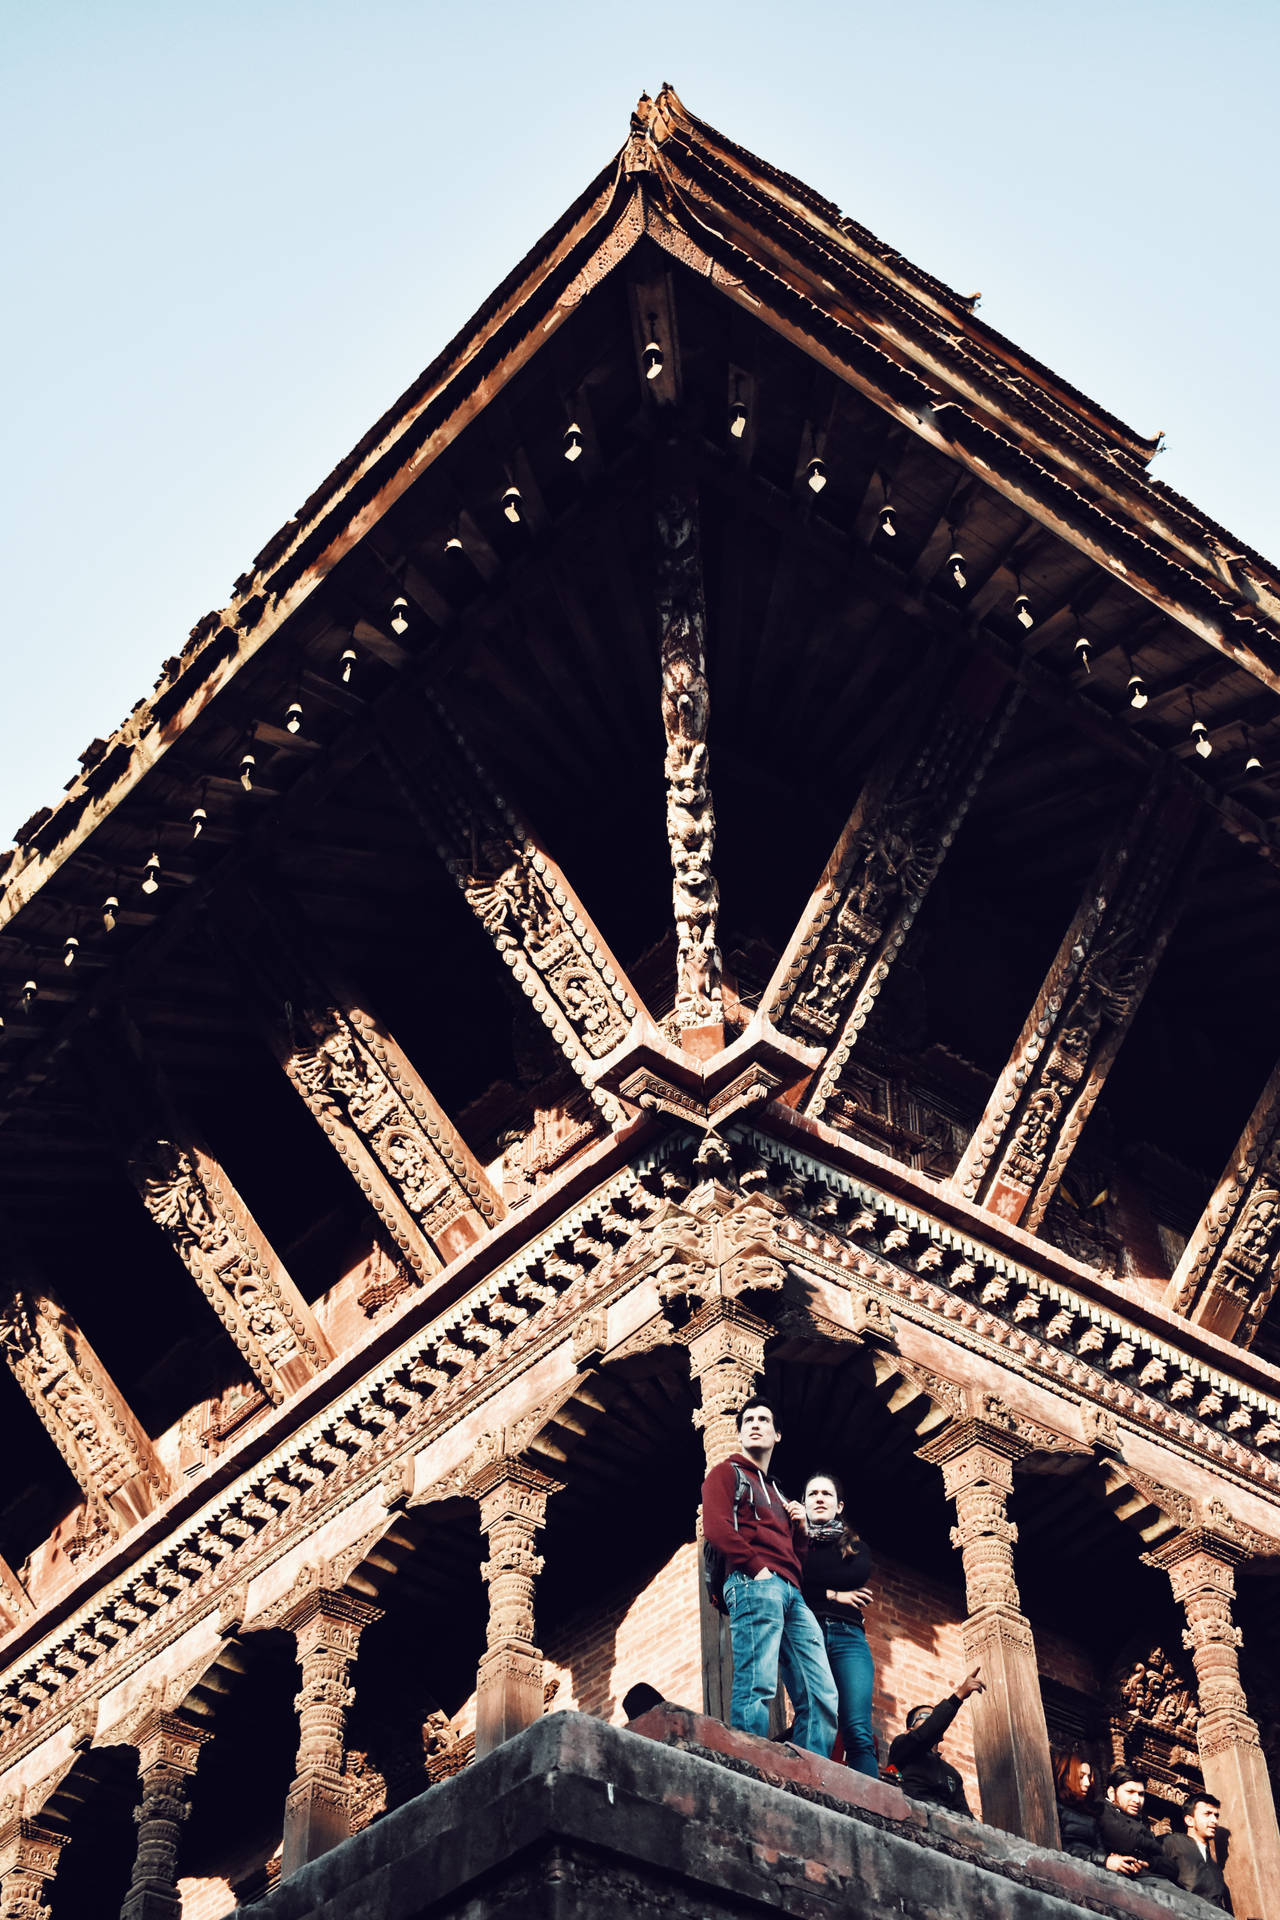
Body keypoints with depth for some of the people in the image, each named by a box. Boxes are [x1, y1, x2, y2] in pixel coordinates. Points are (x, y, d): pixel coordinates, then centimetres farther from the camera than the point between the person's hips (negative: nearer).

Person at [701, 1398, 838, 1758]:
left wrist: (800, 1527, 14)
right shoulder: (727, 1473, 12)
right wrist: (756, 1567, -15)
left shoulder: (776, 1494, 34)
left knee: (821, 1696, -2)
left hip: (791, 1593, 8)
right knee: (757, 1687, -21)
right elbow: (715, 1527, -6)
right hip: (753, 1585, -8)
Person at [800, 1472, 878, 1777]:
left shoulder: (855, 1546, 25)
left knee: (859, 1732, -15)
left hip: (847, 1637, 1)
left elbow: (858, 1575, 1)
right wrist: (833, 1594, 0)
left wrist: (804, 1582, 3)